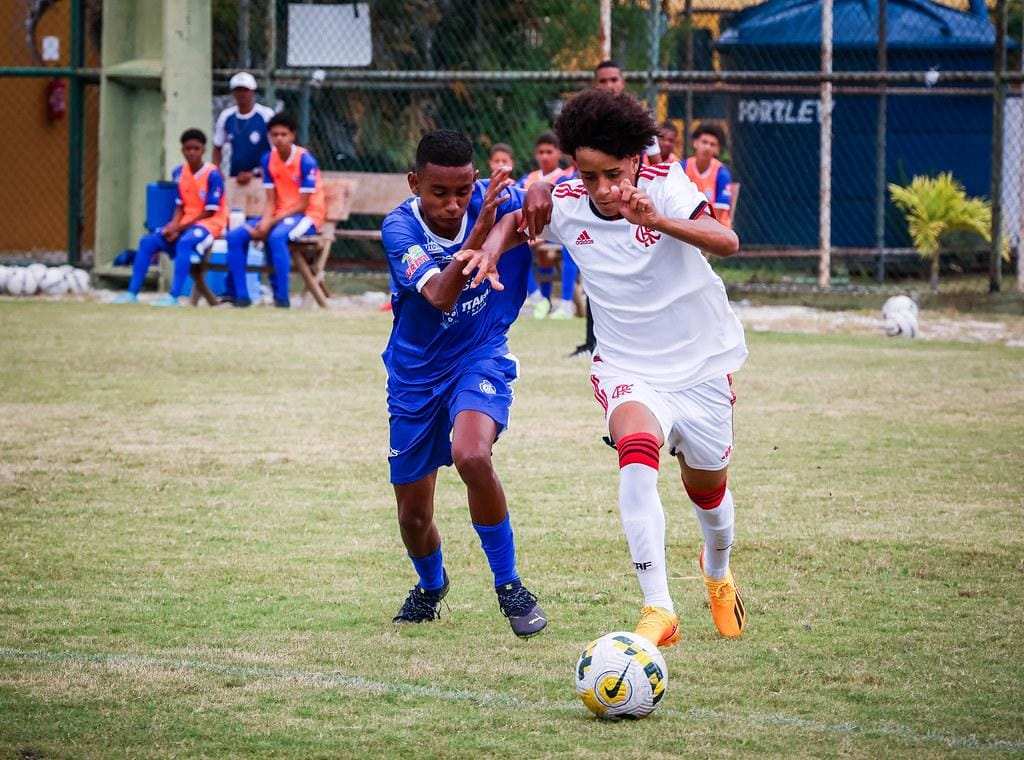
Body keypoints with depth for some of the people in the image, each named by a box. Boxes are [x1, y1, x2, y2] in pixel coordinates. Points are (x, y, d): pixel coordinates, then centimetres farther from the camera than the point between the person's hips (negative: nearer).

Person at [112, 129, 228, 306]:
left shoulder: (212, 175, -13)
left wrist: (179, 227, -16)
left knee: (185, 242, -37)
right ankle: (132, 293, -9)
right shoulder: (179, 173, 6)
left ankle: (174, 296, -42)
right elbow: (179, 207, 11)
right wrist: (173, 226, -10)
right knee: (148, 241, -11)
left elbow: (209, 212, -13)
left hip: (209, 223, -7)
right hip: (184, 223, 7)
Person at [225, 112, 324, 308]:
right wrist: (263, 224, -17)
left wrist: (270, 223, -20)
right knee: (235, 236, -10)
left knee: (277, 237, -37)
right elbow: (271, 202, 3)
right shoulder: (269, 160, 3)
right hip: (279, 215, 7)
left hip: (307, 216, -7)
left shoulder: (305, 161, -15)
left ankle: (282, 297, -30)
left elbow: (303, 205, -16)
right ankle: (241, 295, -8)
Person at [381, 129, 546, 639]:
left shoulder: (496, 200, -18)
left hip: (481, 359, -1)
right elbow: (440, 295, -37)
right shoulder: (400, 229, -22)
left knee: (471, 457, -32)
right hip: (415, 374, 1)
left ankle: (509, 586, -13)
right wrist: (481, 230, -51)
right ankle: (430, 588, 45)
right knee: (413, 516, 10)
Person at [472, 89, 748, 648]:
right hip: (627, 369, 0)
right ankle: (657, 610, -35)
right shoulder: (566, 204, -11)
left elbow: (727, 243, -36)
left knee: (707, 491, 16)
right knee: (638, 450, -31)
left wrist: (659, 221, -53)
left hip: (701, 365, 0)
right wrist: (493, 246, -12)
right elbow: (517, 221, 12)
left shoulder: (664, 183, -20)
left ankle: (718, 571, 53)